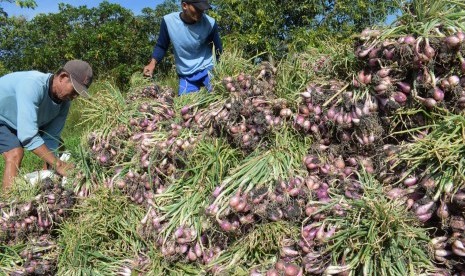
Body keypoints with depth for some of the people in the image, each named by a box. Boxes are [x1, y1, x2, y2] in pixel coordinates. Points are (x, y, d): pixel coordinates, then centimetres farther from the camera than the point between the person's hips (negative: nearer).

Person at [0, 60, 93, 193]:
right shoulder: (32, 85, -40)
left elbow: (50, 138, -14)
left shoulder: (64, 102, -17)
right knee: (15, 154, -27)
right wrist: (57, 164, -45)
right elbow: (27, 135, -45)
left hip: (17, 122, 8)